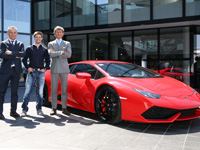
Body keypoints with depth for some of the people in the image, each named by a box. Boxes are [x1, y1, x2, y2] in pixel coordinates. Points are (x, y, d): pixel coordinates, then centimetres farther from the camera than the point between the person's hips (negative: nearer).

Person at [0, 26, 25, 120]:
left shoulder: (20, 44, 12)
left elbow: (23, 54, -7)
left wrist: (11, 53, -14)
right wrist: (15, 56, -12)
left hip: (16, 70, 2)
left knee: (14, 92, 7)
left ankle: (13, 111, 16)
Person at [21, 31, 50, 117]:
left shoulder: (44, 50, 12)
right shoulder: (29, 48, 10)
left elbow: (48, 61, 14)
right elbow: (24, 59, 9)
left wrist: (45, 68, -1)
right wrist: (28, 67, -4)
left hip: (41, 72, 1)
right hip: (31, 72, -1)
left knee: (40, 91, 3)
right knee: (27, 91, -6)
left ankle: (39, 109, 13)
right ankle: (24, 109, 0)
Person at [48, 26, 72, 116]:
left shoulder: (67, 43, 12)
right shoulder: (51, 44, 11)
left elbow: (69, 54, -6)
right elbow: (51, 54, -9)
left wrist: (56, 53, -6)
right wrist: (61, 52, -9)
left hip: (64, 69, 1)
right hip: (54, 69, 0)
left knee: (64, 89, 1)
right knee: (54, 90, -1)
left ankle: (64, 108, 8)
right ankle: (54, 108, 6)